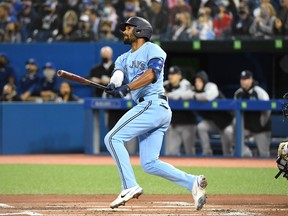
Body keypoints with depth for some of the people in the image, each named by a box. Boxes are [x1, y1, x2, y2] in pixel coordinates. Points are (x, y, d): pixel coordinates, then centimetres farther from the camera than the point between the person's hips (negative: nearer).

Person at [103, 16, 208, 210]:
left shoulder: (152, 49, 0)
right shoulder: (125, 58, 24)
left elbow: (152, 74, -19)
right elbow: (118, 71, 3)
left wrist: (127, 88, -31)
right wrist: (114, 85, -22)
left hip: (153, 104, -9)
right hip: (148, 108, 9)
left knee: (113, 138, -16)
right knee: (149, 164, 2)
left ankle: (130, 186, -20)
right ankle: (193, 182, -1)